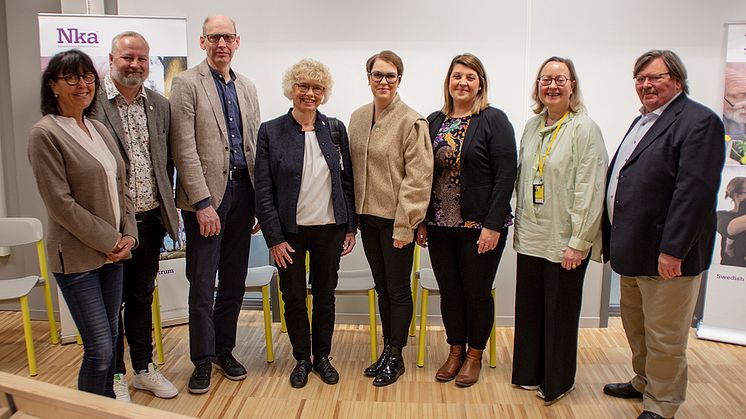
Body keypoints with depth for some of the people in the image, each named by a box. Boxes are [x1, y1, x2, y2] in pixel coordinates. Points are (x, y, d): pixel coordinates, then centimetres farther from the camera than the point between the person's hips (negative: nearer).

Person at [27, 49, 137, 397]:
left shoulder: (100, 130, 10)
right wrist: (110, 240, -13)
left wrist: (128, 235, 1)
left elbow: (120, 188, 13)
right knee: (99, 348, -4)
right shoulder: (45, 133, -11)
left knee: (109, 339, 15)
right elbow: (61, 203, -15)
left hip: (112, 251, 7)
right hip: (76, 256, -7)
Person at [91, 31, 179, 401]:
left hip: (150, 220, 5)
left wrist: (167, 209, 8)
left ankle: (144, 368, 34)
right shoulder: (91, 101, -11)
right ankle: (115, 376, 28)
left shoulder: (160, 105, 7)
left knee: (142, 298, 19)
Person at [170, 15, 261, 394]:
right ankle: (203, 360, 17)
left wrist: (260, 201, 8)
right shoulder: (186, 84, -3)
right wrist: (203, 202, -16)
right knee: (202, 284, 2)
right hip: (205, 194, -5)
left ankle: (225, 350, 28)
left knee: (234, 281, 12)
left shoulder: (247, 88, 14)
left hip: (241, 191, 5)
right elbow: (185, 149, -10)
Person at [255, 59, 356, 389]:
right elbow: (263, 191, -6)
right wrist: (274, 238, -9)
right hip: (290, 231, -2)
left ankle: (322, 357, 31)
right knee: (294, 299, 10)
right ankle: (302, 359, 29)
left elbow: (347, 181, 7)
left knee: (325, 297, 13)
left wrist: (351, 227, 4)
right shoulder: (270, 132, -5)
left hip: (330, 229, 2)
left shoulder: (335, 129, 3)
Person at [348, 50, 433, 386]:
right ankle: (387, 350, 31)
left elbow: (418, 178, -15)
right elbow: (353, 167, 12)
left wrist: (404, 225, -17)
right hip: (368, 216, 6)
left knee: (398, 289, 5)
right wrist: (353, 214, 8)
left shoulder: (411, 122, -12)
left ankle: (395, 357, 21)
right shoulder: (358, 118, 8)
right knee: (381, 287, 16)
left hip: (396, 219, -6)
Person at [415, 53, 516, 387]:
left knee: (477, 292, 9)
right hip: (440, 225, 4)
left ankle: (474, 355, 28)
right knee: (449, 291, 13)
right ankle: (455, 351, 32)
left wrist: (493, 225, -16)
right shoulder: (434, 122, 8)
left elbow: (506, 175, -11)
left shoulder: (494, 120, -6)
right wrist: (422, 221, 5)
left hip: (480, 227, -4)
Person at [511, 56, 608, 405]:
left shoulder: (584, 128, -10)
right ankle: (528, 372, 32)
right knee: (529, 308, 14)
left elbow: (590, 190, -14)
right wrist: (519, 225, 11)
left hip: (564, 242, -5)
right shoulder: (532, 126, 9)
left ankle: (557, 382, 27)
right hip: (530, 238, 6)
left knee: (560, 311, 8)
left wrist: (578, 243, -16)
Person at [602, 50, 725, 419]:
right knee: (635, 328, 23)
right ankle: (643, 383, 41)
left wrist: (672, 250, -24)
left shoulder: (699, 121, -13)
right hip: (632, 251, 9)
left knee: (664, 339, 6)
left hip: (665, 254, -9)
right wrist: (614, 241, 16)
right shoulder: (642, 122, 16)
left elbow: (694, 191, -21)